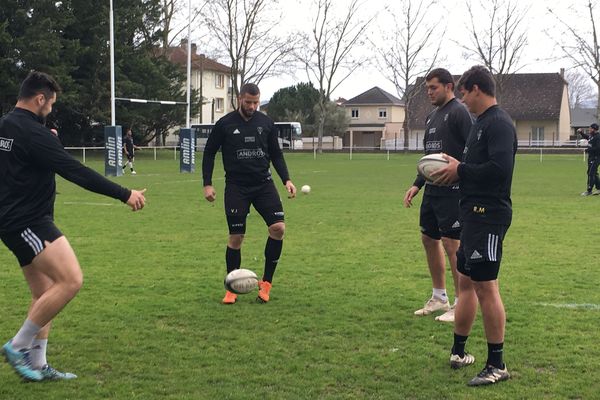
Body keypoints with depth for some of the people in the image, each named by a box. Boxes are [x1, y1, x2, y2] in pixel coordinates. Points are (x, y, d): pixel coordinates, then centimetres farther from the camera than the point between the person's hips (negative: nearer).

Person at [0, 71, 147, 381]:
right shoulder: (32, 132, -16)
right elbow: (75, 171, -21)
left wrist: (49, 142, 24)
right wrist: (124, 194, -20)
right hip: (29, 222, -11)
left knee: (45, 294, 14)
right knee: (71, 280, -17)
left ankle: (37, 365, 15)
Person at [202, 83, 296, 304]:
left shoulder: (266, 123, 4)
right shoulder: (225, 124, -3)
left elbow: (276, 154, 11)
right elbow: (209, 153, 5)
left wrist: (286, 179, 0)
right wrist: (207, 184, -2)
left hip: (263, 183, 2)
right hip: (236, 186, -2)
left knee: (278, 228, -13)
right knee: (236, 237, -3)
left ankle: (266, 282, 2)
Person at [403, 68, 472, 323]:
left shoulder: (459, 112, -10)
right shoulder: (432, 116, 17)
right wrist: (417, 184, 18)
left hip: (451, 192, -9)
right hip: (432, 191, 9)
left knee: (452, 244, -6)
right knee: (429, 240, 14)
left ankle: (461, 305, 4)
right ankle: (439, 298, 27)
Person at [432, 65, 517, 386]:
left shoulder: (499, 123, -14)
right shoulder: (481, 122, 17)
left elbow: (499, 168, -26)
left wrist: (460, 170, -14)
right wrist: (456, 169, 5)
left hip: (488, 216, -11)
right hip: (475, 213, 11)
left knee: (485, 286, -7)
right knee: (466, 281, 16)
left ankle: (497, 365, 2)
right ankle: (458, 351, 28)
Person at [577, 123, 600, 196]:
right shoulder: (590, 135, 11)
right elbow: (585, 136, 33)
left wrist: (588, 150, -19)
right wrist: (581, 132, 15)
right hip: (591, 157, 10)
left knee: (591, 174, -10)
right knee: (593, 173, 15)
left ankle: (589, 191, -8)